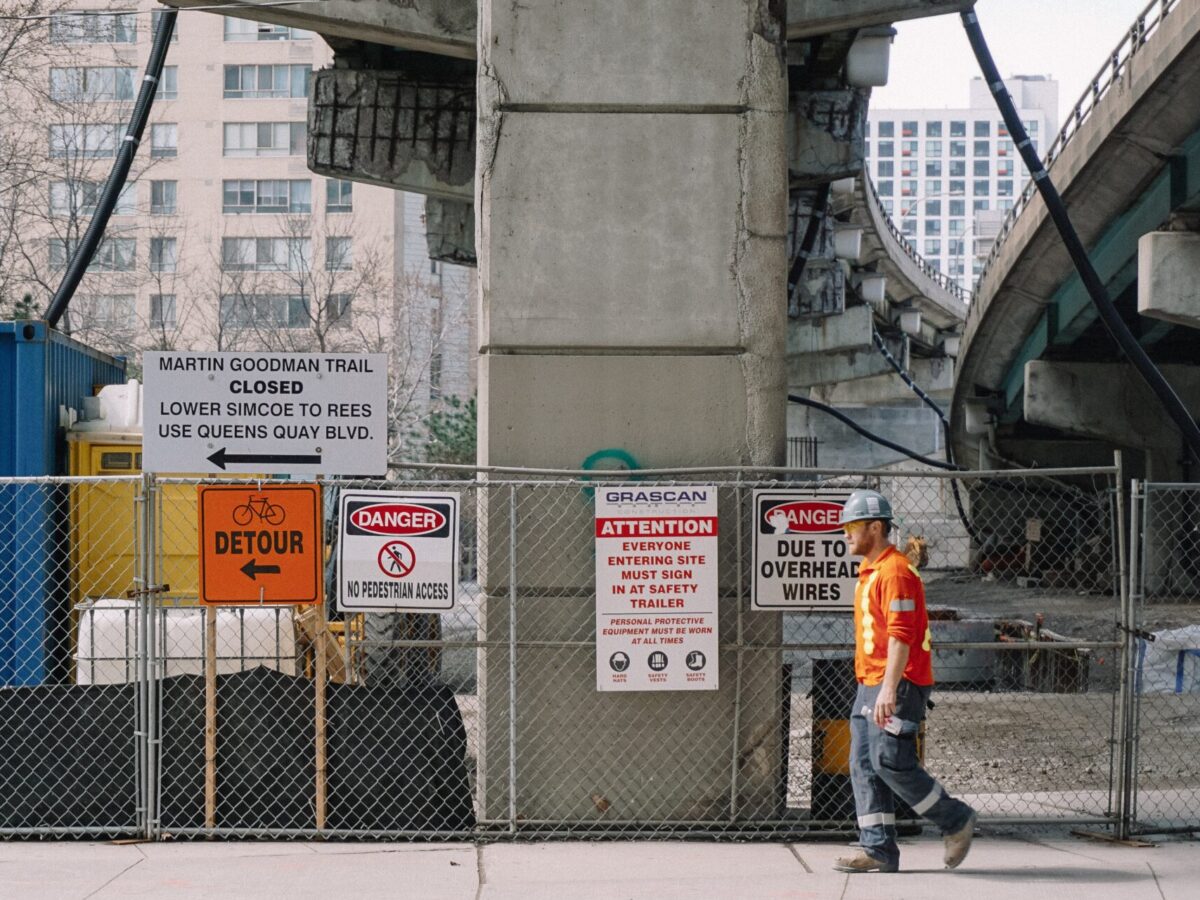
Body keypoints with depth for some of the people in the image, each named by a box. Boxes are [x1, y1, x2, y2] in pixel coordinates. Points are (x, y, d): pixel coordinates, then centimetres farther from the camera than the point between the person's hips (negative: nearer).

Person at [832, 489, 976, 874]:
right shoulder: (869, 572, 19)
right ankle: (879, 850, 6)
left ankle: (956, 821, 4)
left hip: (898, 684, -10)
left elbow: (901, 635, -22)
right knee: (863, 765, 5)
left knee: (891, 763, -12)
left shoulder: (895, 571, -14)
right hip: (869, 684, 10)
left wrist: (889, 689, -29)